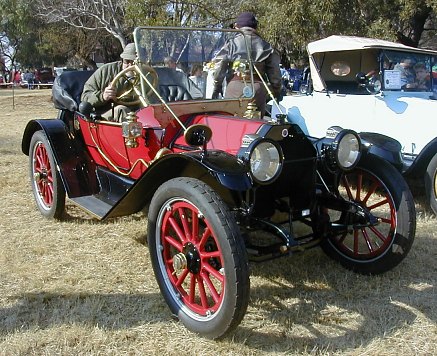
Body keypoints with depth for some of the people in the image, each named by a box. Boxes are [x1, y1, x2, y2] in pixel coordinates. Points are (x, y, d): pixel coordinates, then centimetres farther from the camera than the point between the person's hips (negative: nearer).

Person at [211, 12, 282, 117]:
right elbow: (274, 70, 12)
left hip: (235, 85, -2)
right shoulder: (265, 45, 12)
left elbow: (219, 64, -1)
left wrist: (217, 87, 7)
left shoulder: (232, 43, 5)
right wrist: (277, 91, 21)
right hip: (258, 87, 2)